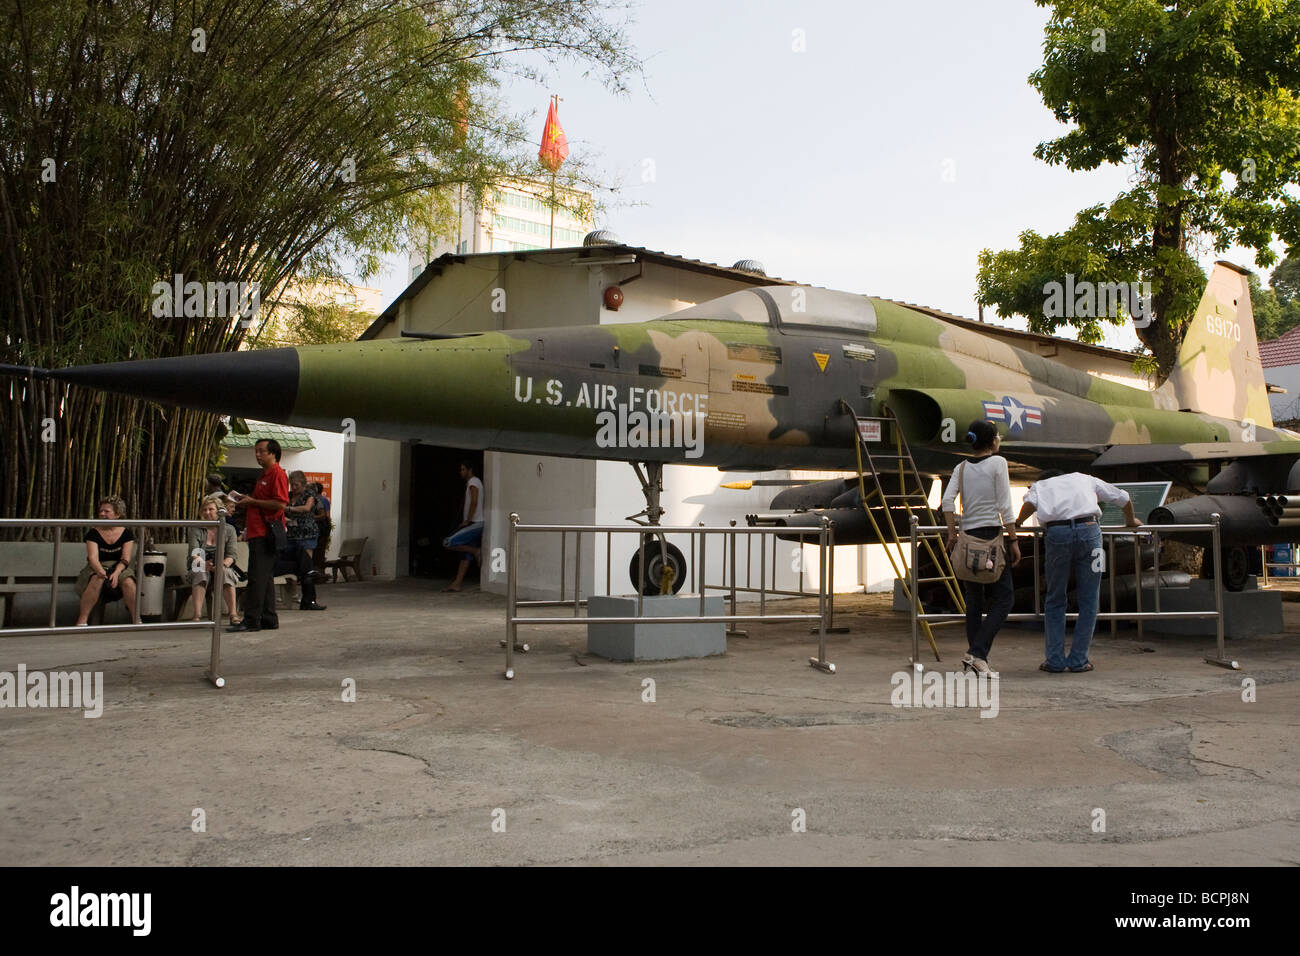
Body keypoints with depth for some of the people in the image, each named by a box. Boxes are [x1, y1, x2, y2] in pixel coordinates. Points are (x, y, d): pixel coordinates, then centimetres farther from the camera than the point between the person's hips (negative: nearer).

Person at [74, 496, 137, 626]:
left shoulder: (126, 533, 3)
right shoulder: (93, 533, 0)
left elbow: (125, 559, -6)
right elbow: (93, 557, -14)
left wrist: (116, 572, -27)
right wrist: (101, 571, -36)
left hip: (120, 568, 1)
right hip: (98, 568, 0)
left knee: (128, 582, -33)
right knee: (97, 580, -36)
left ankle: (136, 618, -25)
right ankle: (82, 619, -34)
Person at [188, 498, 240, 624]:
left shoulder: (229, 530, 8)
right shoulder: (195, 530, 8)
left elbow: (231, 555, -2)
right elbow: (194, 553, -7)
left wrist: (224, 564, -25)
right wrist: (203, 563, -29)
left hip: (222, 567, 0)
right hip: (201, 567, 0)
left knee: (225, 572, -35)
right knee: (200, 573, -35)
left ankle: (233, 613, -42)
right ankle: (197, 614, -47)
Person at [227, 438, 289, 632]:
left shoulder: (277, 474, -10)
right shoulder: (265, 475, 22)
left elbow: (280, 503, -20)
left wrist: (252, 502, -13)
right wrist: (245, 501, 14)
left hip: (266, 534, -11)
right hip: (258, 533, 11)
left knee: (257, 578, -10)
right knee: (265, 578, 11)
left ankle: (251, 620, -9)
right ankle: (268, 620, 15)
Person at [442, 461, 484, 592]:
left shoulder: (473, 482, -8)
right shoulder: (474, 483, 23)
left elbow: (474, 502, -20)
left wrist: (467, 521, -18)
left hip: (475, 524, -10)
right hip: (476, 525, 10)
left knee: (448, 543, -16)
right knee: (466, 556, 7)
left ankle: (475, 551, -9)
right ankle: (456, 584, 6)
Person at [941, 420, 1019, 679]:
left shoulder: (961, 467, 9)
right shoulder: (998, 463, -5)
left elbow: (947, 500, -3)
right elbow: (1004, 506, -9)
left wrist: (952, 533, 1)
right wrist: (1013, 541, -5)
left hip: (967, 537, 6)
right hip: (991, 535, -5)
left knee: (974, 599, 11)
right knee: (1003, 597, 1)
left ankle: (974, 656, 11)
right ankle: (978, 652, -12)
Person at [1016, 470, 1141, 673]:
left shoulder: (1040, 485, 27)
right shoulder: (1084, 479, 34)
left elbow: (1030, 502, 2)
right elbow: (1123, 497, 41)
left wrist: (1018, 521, 19)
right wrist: (1131, 520, 58)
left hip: (1056, 533, -1)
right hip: (1088, 529, 1)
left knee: (1055, 601, 13)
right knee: (1088, 600, 11)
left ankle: (1055, 660, 11)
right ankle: (1078, 660, 11)